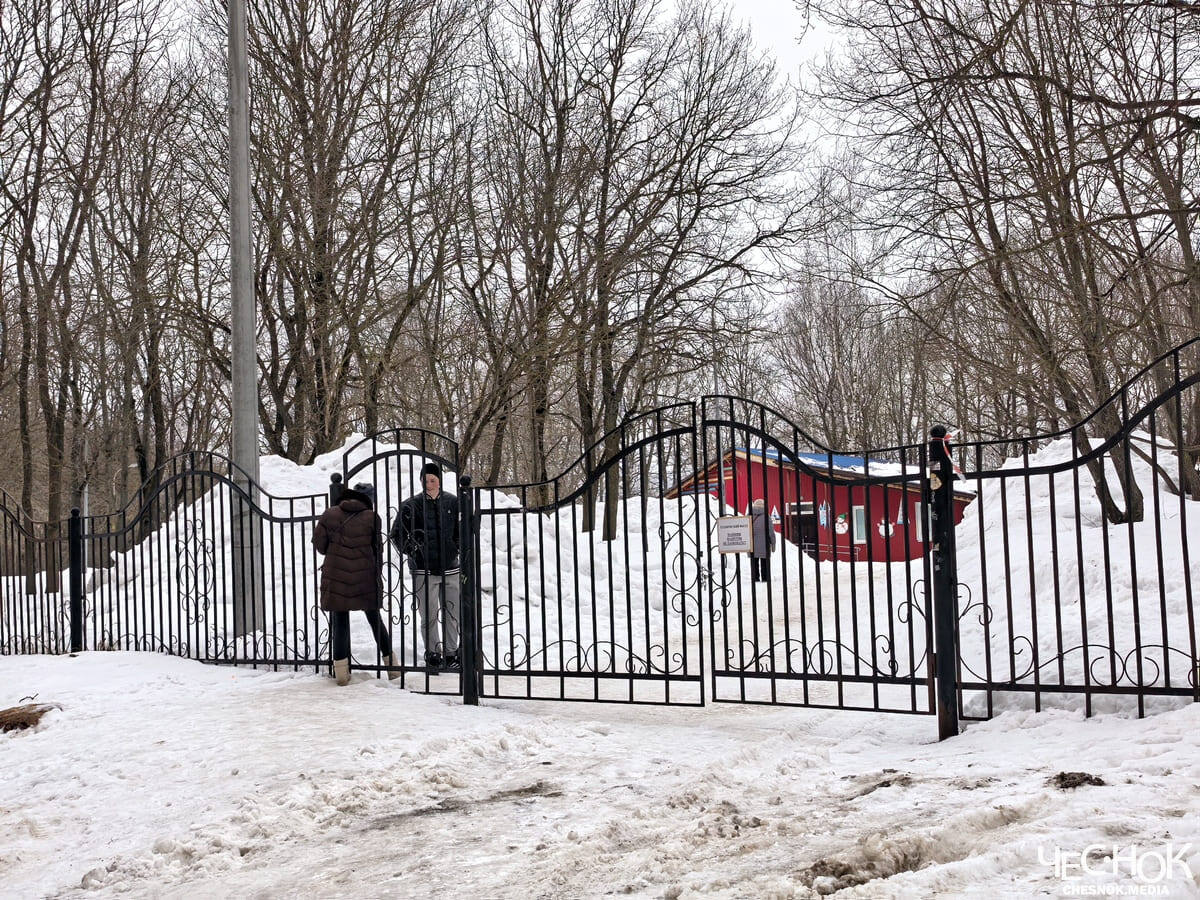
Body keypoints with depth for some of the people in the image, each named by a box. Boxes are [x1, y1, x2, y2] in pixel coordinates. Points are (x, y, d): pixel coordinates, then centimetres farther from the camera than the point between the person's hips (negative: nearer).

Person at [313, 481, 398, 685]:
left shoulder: (330, 514, 1)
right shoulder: (371, 517, -3)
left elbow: (319, 543, 2)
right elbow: (378, 549, 1)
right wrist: (377, 576, 13)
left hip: (336, 577, 0)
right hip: (365, 578, 0)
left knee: (340, 623, 7)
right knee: (375, 619, 13)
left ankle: (341, 672, 4)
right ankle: (392, 666, 17)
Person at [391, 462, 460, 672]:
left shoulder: (452, 503, 4)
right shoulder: (411, 506, -2)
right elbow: (396, 535, 5)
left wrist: (456, 548, 4)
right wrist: (413, 551, -5)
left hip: (450, 568, 2)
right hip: (423, 570, -2)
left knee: (452, 614, 6)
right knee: (429, 616, 0)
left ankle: (451, 653, 17)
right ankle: (433, 655, 10)